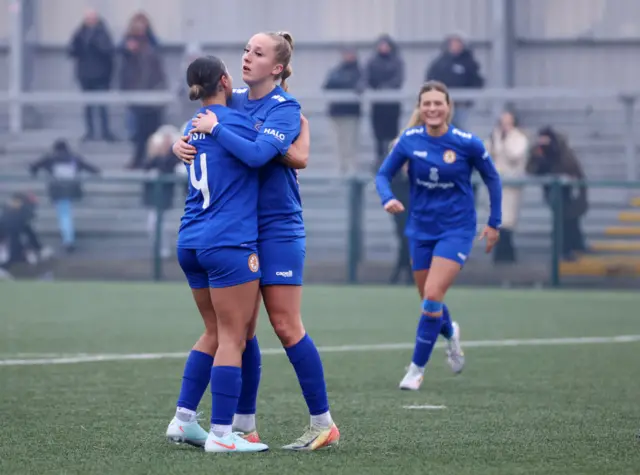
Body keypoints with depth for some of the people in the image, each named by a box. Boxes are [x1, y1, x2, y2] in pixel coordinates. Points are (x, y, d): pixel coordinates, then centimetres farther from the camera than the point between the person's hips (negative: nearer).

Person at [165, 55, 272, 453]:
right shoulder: (234, 122, -10)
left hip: (192, 242, 8)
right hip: (229, 243, -8)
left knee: (216, 332, 17)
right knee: (232, 337, -5)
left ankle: (183, 420, 16)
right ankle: (221, 434, -6)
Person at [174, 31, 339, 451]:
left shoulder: (285, 109, -12)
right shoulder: (233, 102, 7)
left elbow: (257, 152, -28)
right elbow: (197, 134, 17)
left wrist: (215, 129, -20)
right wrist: (180, 144, -5)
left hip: (278, 228, -6)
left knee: (286, 326, -7)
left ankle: (324, 424, 1)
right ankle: (244, 426, 12)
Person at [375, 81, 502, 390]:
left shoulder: (467, 143, -13)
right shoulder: (409, 141, -8)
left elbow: (492, 179, 2)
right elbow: (384, 174, 0)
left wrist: (494, 223, 4)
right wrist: (388, 199, -21)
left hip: (456, 229, -3)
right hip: (421, 230, 3)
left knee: (432, 297, -17)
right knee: (430, 301, 12)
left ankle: (417, 368, -4)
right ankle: (450, 334, 47)